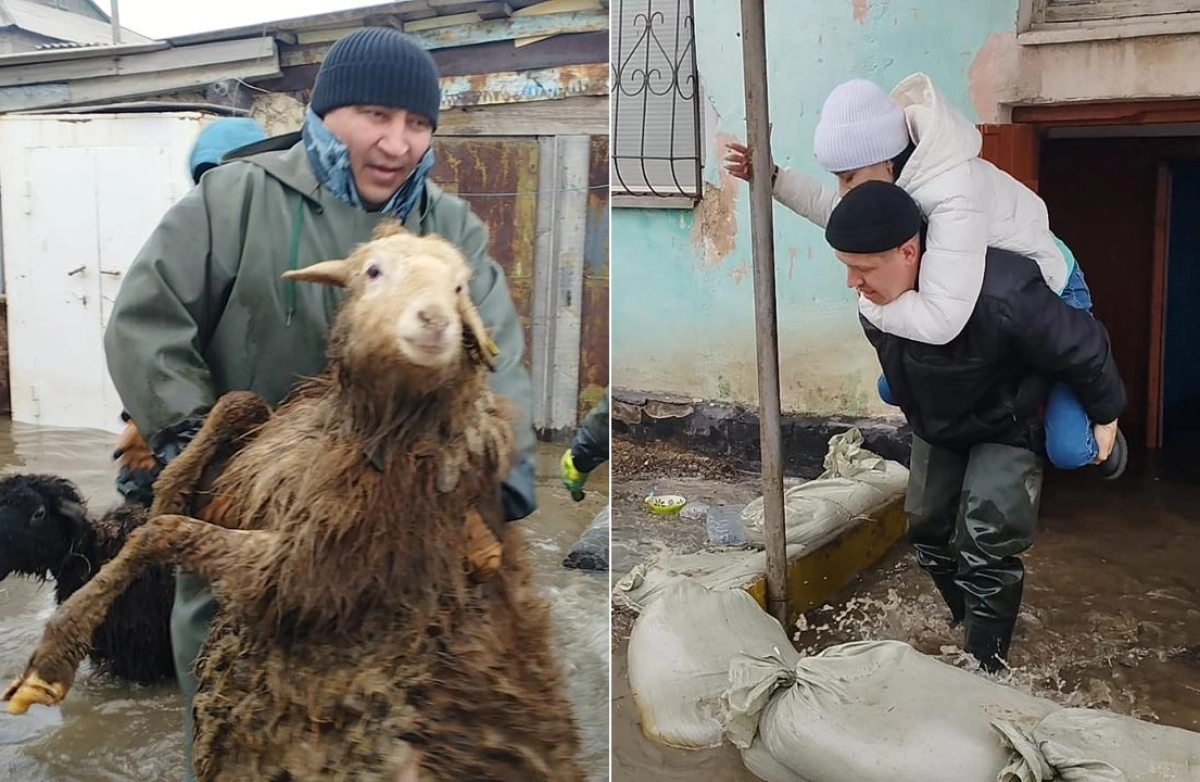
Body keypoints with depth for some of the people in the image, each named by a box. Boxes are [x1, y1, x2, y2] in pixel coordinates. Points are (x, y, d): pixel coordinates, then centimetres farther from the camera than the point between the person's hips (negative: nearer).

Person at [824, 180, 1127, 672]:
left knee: (985, 549, -12)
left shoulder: (998, 295, -43)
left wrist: (1104, 414, -9)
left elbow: (1081, 347, -25)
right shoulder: (872, 297, -23)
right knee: (928, 535, 14)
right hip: (935, 429, 7)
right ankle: (972, 631, 37)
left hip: (1006, 429, -6)